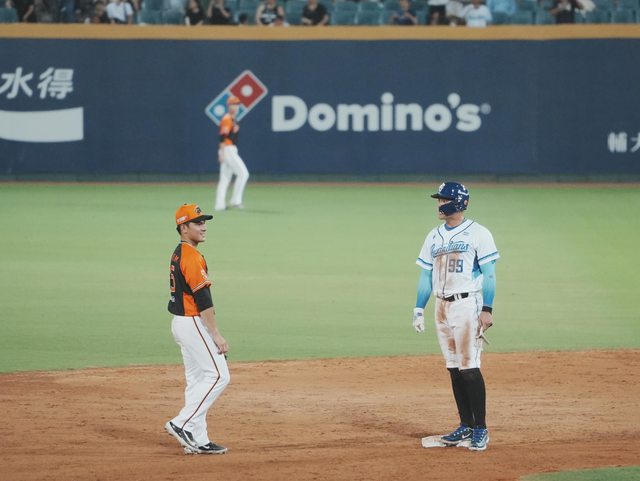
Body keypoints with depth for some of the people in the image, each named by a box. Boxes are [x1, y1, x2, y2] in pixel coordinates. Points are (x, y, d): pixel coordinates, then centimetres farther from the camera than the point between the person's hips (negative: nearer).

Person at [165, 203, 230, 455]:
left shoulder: (178, 254, 14)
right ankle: (182, 424, -10)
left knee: (197, 379, 11)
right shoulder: (192, 257, -18)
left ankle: (197, 440, 11)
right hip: (193, 323, -10)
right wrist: (216, 335, -21)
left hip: (181, 322, 10)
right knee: (218, 375, -8)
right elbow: (202, 299, -22)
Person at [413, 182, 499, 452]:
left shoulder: (477, 234, -5)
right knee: (454, 368, 7)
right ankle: (466, 426, 13)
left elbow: (489, 274, -8)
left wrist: (487, 310, -15)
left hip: (467, 305, -6)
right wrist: (418, 310, 10)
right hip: (442, 306, 6)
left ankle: (480, 429, -7)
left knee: (469, 367, -11)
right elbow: (426, 275, 16)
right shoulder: (434, 237, 14)